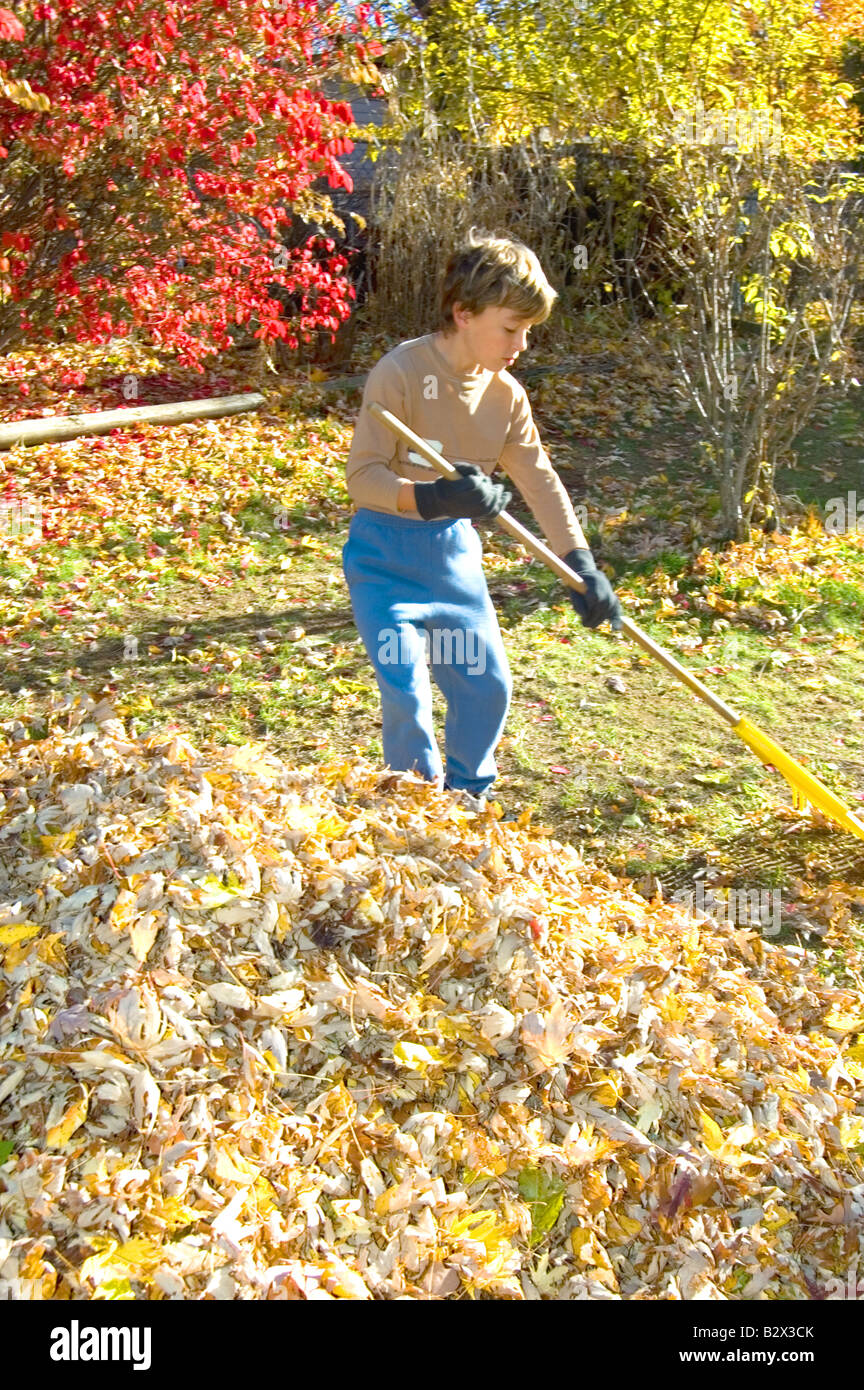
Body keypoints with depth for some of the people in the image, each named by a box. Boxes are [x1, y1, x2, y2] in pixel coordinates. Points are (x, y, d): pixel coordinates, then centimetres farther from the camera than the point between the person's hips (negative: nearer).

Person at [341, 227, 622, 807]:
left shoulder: (506, 394, 0)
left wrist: (581, 565, -4)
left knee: (488, 683, 6)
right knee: (407, 690, -11)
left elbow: (540, 481, 4)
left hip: (455, 550, 6)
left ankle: (466, 795, 29)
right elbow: (362, 476, -21)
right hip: (387, 556, -6)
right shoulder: (400, 373, -19)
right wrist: (432, 498, -38)